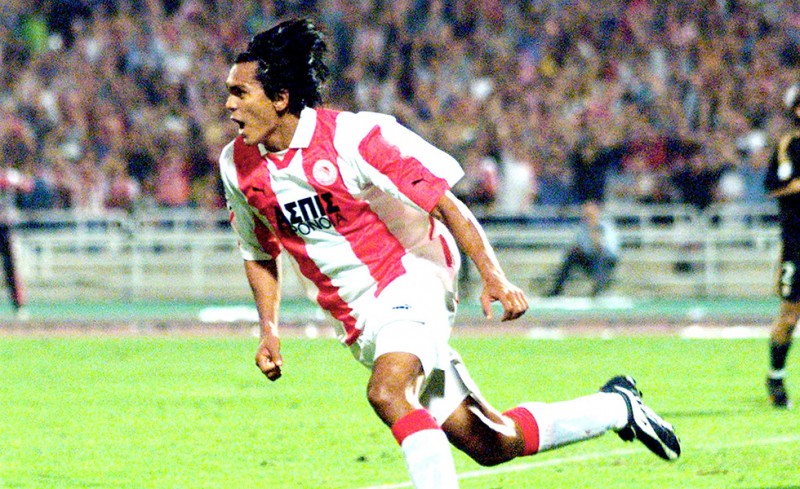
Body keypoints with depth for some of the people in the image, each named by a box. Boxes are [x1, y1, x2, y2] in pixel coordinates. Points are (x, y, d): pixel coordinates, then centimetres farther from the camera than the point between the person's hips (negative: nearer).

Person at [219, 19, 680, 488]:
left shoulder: (350, 137, -17)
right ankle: (616, 406, 27)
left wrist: (493, 277, -22)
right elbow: (260, 255, 17)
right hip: (359, 323, 6)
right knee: (491, 445, 6)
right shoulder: (237, 166, 0)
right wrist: (269, 330, 3)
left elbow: (445, 203, -13)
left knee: (387, 393, -36)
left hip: (408, 279, -6)